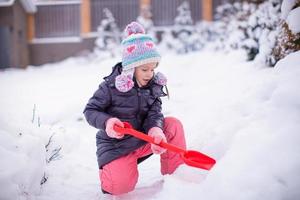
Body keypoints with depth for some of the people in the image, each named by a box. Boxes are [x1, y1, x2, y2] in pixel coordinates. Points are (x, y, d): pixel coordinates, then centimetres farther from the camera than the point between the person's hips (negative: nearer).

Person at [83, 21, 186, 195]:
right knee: (121, 185, -25)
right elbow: (90, 110, -9)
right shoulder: (111, 86, -15)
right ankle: (112, 167, 13)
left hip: (143, 138, 5)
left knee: (174, 125, -15)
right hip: (116, 144, -4)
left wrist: (155, 130, -34)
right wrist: (106, 122, -31)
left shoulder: (154, 86, -1)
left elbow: (154, 113, -10)